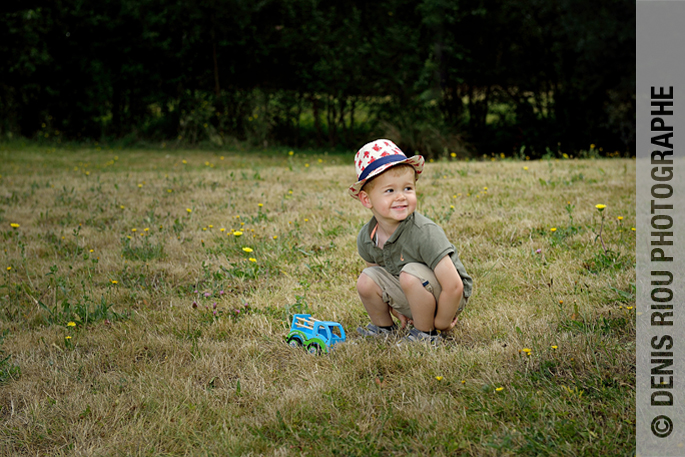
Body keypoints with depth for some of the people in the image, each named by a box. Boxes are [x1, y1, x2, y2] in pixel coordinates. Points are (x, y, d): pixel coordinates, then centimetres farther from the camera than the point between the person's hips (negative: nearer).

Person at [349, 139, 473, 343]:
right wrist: (394, 307, 4)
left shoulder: (425, 233, -31)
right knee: (366, 280, -14)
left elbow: (454, 286, -32)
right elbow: (378, 272, 11)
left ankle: (426, 333, -10)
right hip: (410, 297, 6)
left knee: (411, 274, -31)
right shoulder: (366, 238, -11)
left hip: (448, 299, -6)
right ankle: (384, 327, 13)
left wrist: (440, 323, -19)